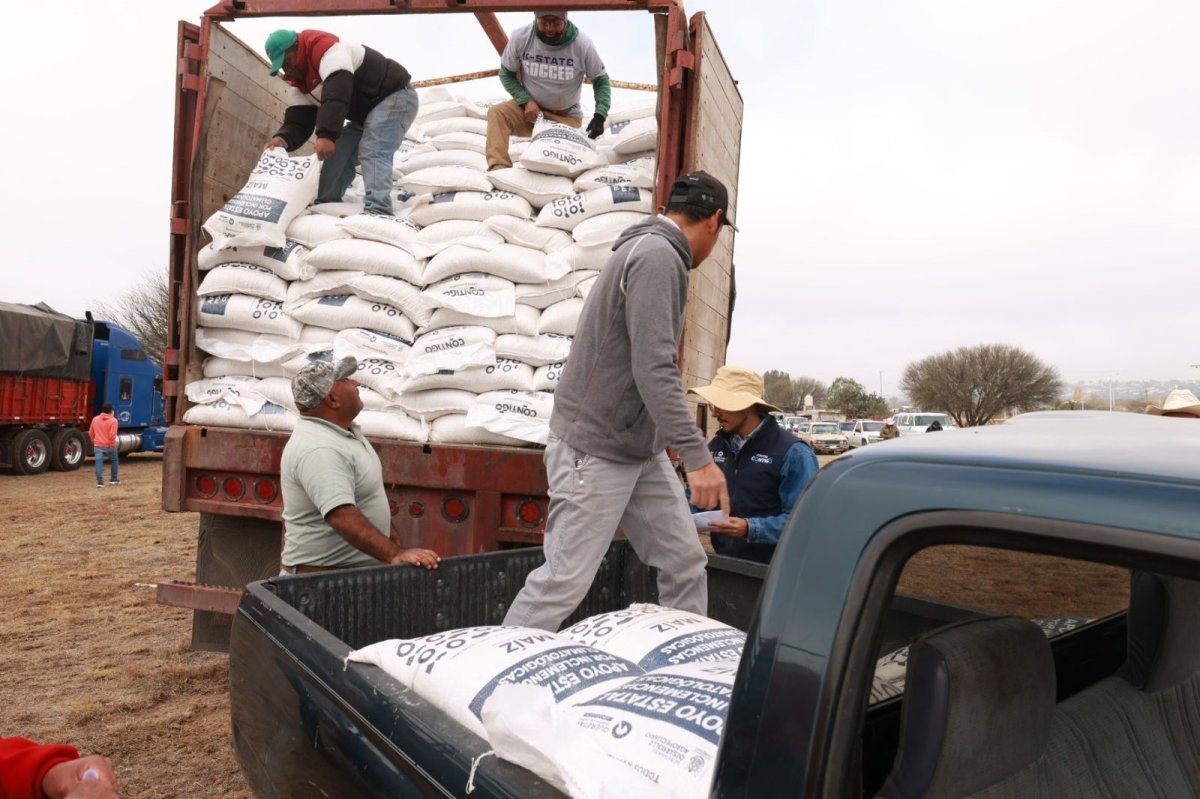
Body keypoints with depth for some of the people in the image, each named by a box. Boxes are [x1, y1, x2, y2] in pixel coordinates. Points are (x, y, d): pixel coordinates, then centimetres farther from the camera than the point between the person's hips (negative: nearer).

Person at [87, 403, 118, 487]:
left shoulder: (95, 419, 3)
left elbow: (90, 433, 10)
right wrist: (112, 442, -2)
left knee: (99, 463, -3)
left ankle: (100, 482, -10)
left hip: (98, 445, 3)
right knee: (113, 461, 18)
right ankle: (114, 479, 24)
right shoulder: (113, 420, -13)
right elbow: (112, 435, -20)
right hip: (109, 445, -3)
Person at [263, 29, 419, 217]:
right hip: (365, 114, 10)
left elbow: (337, 92, -37)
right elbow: (298, 121, -5)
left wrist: (326, 134, -46)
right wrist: (283, 138, -27)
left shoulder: (324, 48, -22)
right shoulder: (300, 84, 6)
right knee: (337, 155, 1)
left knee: (372, 153, -28)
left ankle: (377, 212, -40)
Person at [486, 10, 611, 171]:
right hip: (529, 107, 1)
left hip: (567, 116, 0)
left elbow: (601, 80, -6)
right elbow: (507, 74, -2)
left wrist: (599, 116, -22)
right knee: (497, 113, -26)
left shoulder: (582, 44, -18)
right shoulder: (520, 37, -16)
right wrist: (526, 100, -19)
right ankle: (498, 168, -34)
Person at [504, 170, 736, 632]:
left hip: (641, 450, 10)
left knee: (685, 563, 8)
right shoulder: (658, 255, -16)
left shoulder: (654, 253, 16)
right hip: (595, 450, -10)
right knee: (565, 581, -3)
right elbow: (655, 370, -25)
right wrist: (697, 456, -28)